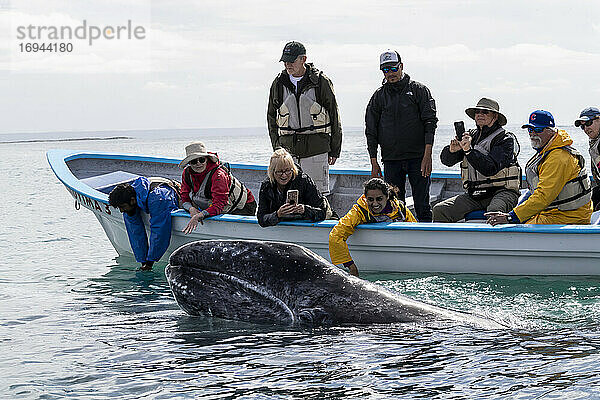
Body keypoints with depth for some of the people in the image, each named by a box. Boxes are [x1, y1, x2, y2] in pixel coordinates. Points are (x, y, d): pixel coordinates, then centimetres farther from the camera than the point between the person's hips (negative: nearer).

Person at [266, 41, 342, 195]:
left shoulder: (321, 81, -1)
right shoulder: (278, 84, 9)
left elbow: (334, 117, 4)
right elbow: (271, 117, 19)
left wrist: (335, 150, 3)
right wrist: (277, 146, 11)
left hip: (316, 149, -3)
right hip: (288, 149, 3)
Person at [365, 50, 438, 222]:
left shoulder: (419, 90, 4)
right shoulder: (379, 96, 12)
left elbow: (430, 122, -3)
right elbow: (371, 131, 12)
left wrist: (427, 155, -13)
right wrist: (374, 162, 4)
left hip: (418, 157, -3)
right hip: (391, 160, 3)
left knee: (422, 206, -2)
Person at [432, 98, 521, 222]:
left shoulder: (505, 139, -4)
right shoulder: (471, 136, 13)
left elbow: (490, 168, -18)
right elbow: (446, 160, 9)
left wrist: (469, 150, -26)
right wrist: (452, 150, -14)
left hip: (502, 192, -6)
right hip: (474, 195, 6)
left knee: (494, 212, -39)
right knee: (439, 210, -10)